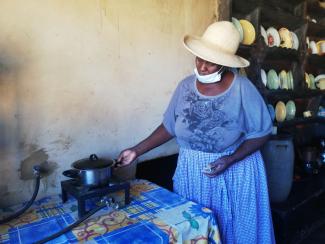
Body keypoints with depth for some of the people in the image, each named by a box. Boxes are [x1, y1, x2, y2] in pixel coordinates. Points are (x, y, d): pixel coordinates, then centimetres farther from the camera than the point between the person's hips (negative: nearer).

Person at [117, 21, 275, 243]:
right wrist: (137, 151, 0)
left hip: (235, 171, -2)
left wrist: (230, 160, -21)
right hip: (192, 171, 3)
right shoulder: (186, 86, -5)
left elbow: (261, 133, -8)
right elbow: (170, 127, 3)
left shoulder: (243, 89, -15)